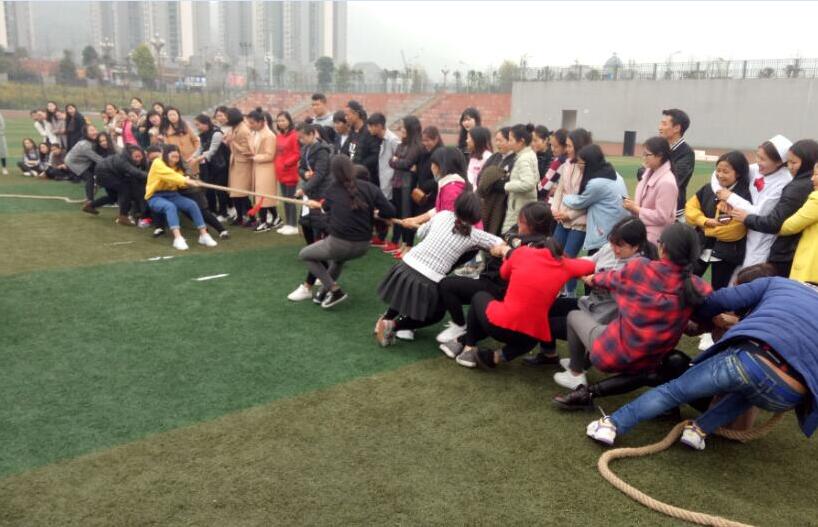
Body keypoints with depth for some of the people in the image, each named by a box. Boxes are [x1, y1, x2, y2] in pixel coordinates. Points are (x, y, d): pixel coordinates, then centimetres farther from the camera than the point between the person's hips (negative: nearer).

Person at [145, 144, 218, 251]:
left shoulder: (177, 166, 11)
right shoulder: (157, 163, -12)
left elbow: (181, 183, 6)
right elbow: (170, 175, -30)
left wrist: (187, 182, -17)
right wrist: (186, 180, -42)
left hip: (172, 195, 6)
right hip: (155, 196, -6)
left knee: (192, 204, -19)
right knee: (170, 206, -38)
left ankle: (204, 235, -21)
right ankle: (178, 238, -50)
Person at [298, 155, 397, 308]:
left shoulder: (333, 190, -1)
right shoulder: (370, 188, -4)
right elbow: (390, 212, -7)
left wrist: (317, 205, 46)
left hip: (339, 244, -4)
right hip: (363, 247, 4)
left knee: (304, 255, 21)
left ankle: (335, 290, 12)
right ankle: (325, 291, 37)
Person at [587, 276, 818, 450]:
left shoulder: (776, 283, 27)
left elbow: (720, 300, 18)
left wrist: (696, 316, 37)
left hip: (750, 358, -3)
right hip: (789, 395, 3)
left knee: (675, 390, 16)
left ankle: (612, 424, 12)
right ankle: (700, 429, 19)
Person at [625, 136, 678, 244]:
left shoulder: (667, 182, -21)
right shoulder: (648, 173, 5)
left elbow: (661, 217, -22)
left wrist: (636, 209, -18)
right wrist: (633, 205, -2)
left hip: (654, 237, -8)